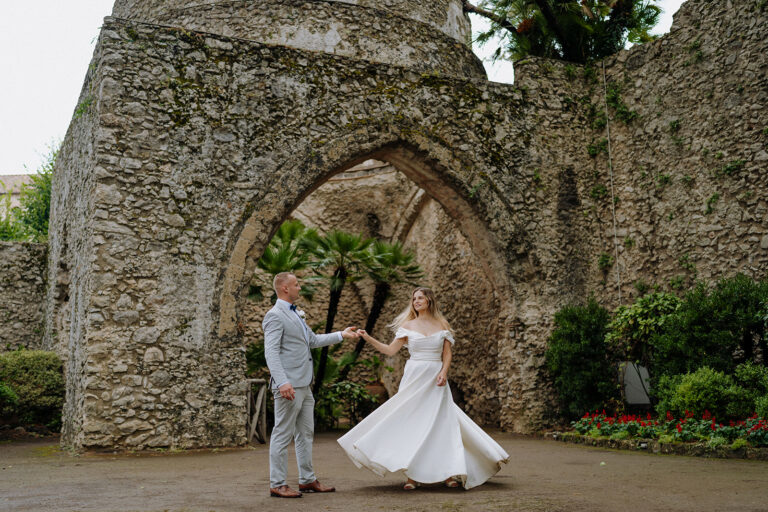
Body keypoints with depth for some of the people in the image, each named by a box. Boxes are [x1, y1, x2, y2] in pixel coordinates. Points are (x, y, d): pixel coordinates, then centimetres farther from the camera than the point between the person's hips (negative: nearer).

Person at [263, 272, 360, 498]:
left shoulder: (295, 314, 19)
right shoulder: (275, 316, -12)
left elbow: (314, 340, 25)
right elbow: (271, 352, -20)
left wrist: (341, 335, 22)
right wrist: (283, 382, -29)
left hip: (303, 385, 10)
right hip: (289, 386, -10)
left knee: (306, 433, 14)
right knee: (283, 434, -3)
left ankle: (307, 480, 23)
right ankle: (277, 485, 5)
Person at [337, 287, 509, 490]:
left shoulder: (442, 325, 7)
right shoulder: (408, 325, 6)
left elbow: (447, 354, 6)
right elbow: (390, 350, 4)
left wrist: (444, 372, -11)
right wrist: (368, 338, -4)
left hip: (435, 381, 0)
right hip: (414, 379, 0)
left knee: (442, 423, -3)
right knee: (410, 423, -3)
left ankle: (450, 472, 4)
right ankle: (412, 475, 1)